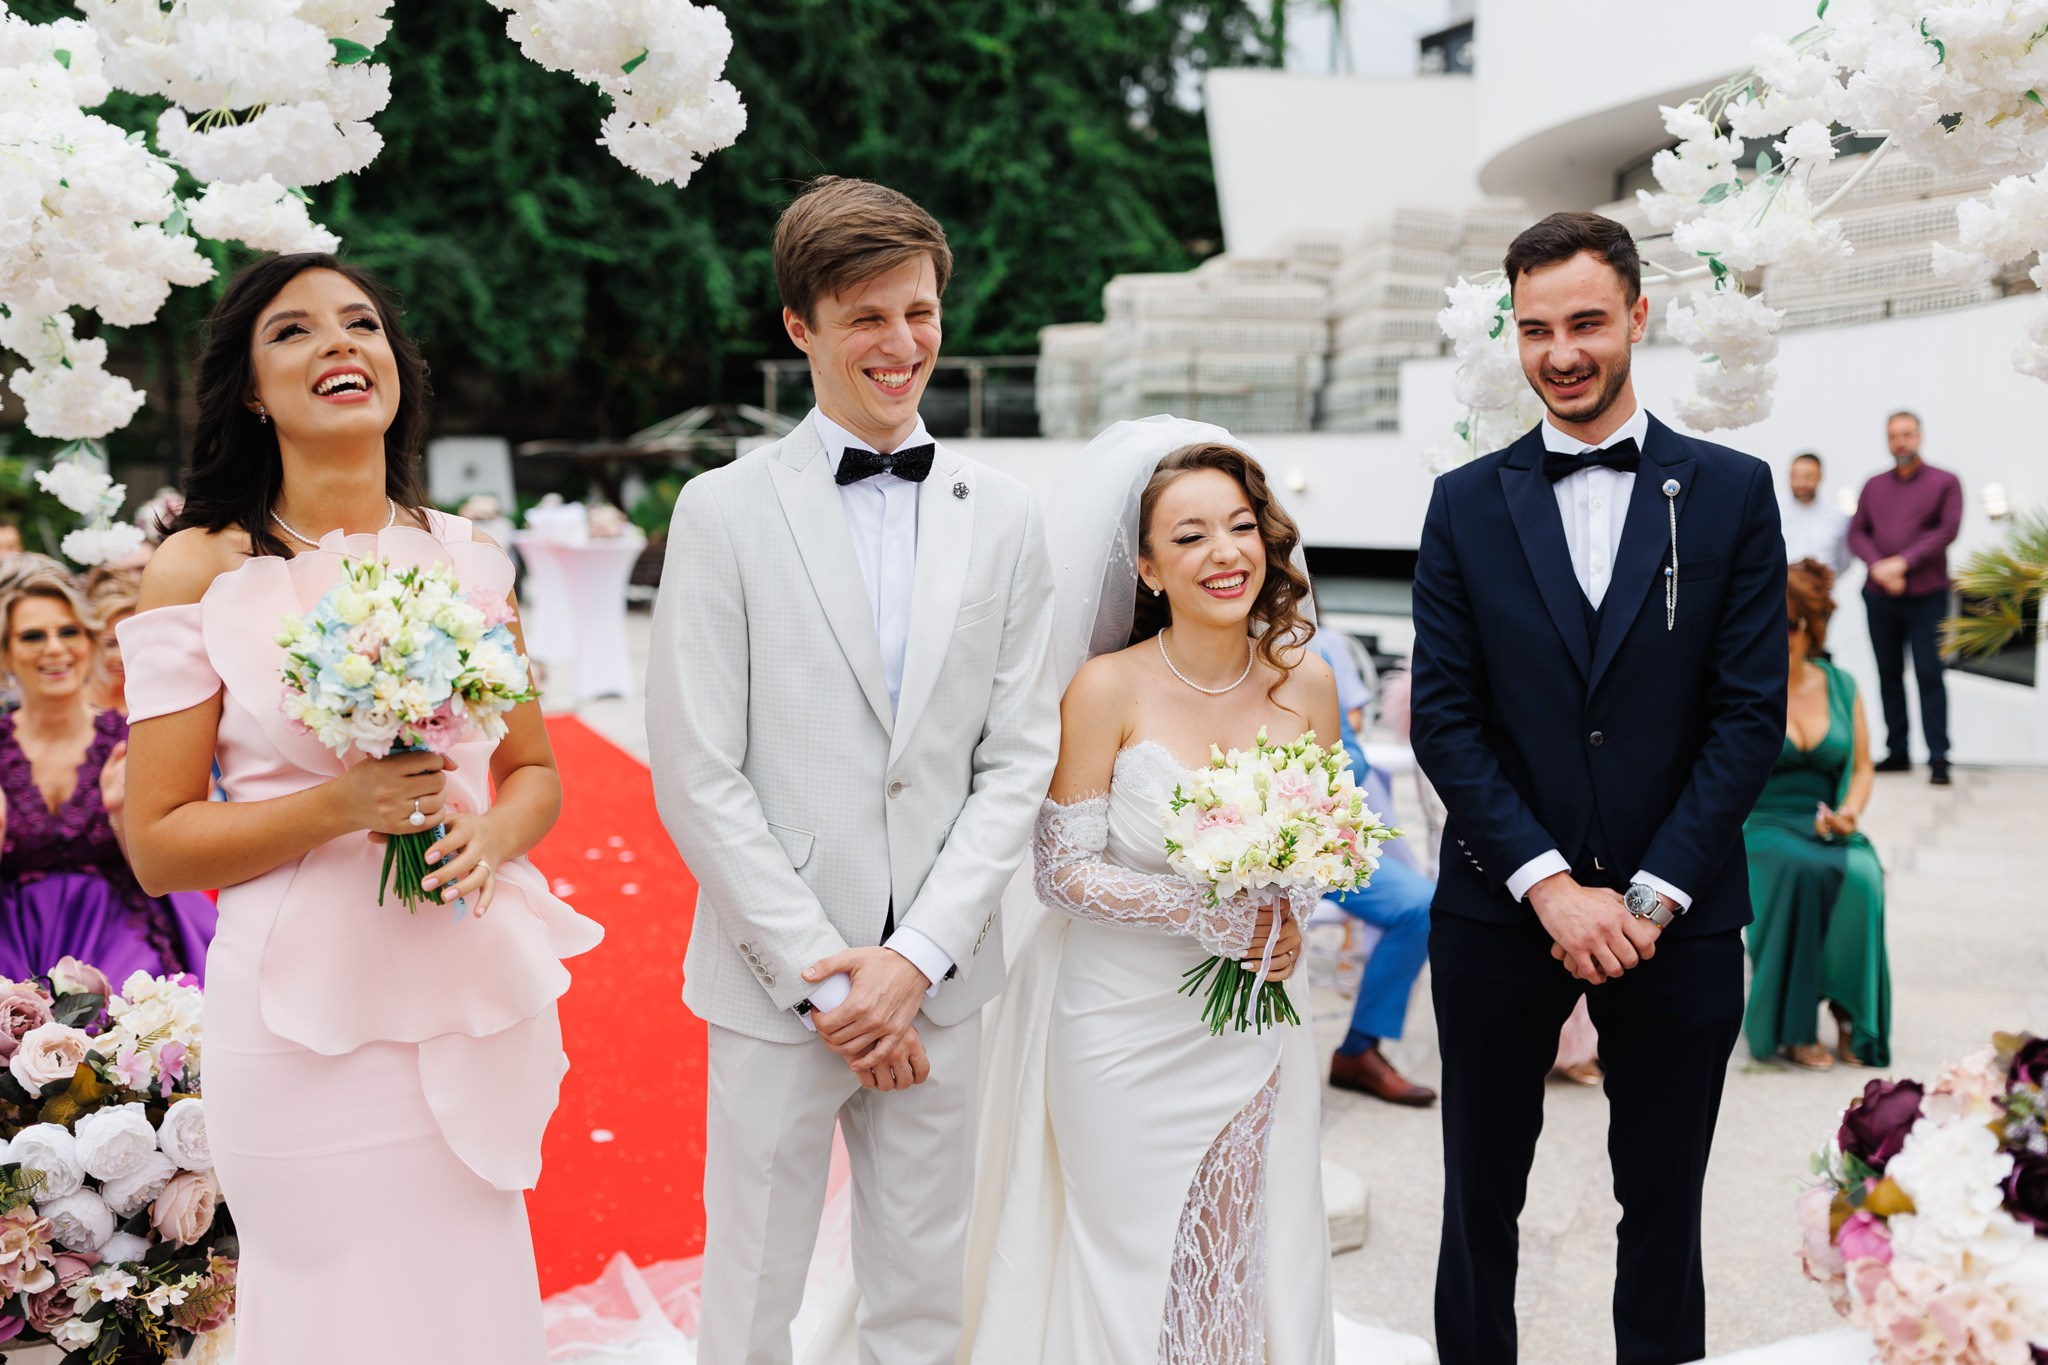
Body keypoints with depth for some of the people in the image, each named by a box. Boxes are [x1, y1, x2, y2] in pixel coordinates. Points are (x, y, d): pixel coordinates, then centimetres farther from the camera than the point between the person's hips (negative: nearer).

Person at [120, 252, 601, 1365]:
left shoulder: (465, 557, 6)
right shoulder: (199, 569, -5)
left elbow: (534, 771, 14)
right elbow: (158, 844, -5)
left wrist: (490, 834, -8)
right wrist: (340, 807, -19)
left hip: (472, 993, 3)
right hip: (302, 1008, -3)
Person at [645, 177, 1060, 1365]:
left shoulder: (1005, 519, 5)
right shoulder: (724, 512, -4)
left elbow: (1019, 758, 1)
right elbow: (698, 779, -8)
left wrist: (915, 956, -8)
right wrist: (821, 976, -10)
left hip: (938, 978, 3)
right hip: (775, 980, -2)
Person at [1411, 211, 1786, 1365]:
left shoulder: (1733, 492, 2)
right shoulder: (1466, 504, 4)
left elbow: (1752, 713, -3)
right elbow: (1445, 718, -2)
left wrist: (1652, 894, -11)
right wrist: (1552, 887, -12)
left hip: (1675, 916, 0)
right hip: (1502, 913, 1)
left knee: (1664, 1206, 12)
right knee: (1481, 1202, 10)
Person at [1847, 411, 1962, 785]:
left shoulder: (1944, 482, 2)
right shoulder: (1874, 485, 12)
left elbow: (1948, 530, -8)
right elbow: (1856, 533, 6)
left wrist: (1903, 562, -15)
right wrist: (1878, 566, -11)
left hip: (1927, 596, -4)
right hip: (1879, 596, 4)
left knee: (1929, 674, -7)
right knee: (1889, 674, 8)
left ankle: (1938, 758, -7)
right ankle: (1897, 751, 15)